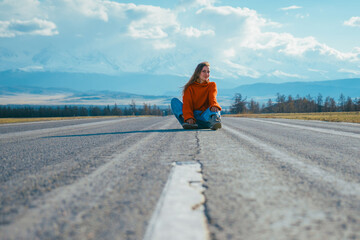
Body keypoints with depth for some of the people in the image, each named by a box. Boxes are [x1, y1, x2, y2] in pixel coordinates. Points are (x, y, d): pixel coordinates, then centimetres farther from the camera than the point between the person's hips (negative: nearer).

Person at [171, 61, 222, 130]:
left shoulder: (212, 85, 13)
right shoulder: (190, 87, 10)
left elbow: (212, 98, -8)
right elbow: (187, 103, -4)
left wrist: (214, 105, -34)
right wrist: (189, 117, -25)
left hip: (204, 117, -1)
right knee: (174, 101, -16)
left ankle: (215, 120, -67)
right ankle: (190, 122, -39)